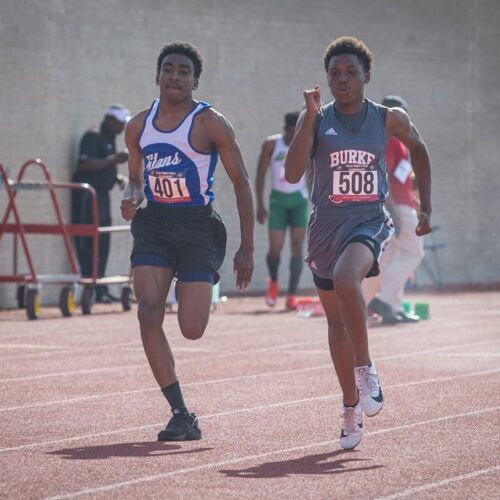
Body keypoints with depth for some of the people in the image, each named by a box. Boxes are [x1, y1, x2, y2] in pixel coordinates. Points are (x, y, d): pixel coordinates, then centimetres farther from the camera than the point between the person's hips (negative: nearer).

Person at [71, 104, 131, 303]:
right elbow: (85, 164, -22)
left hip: (101, 195, 10)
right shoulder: (93, 136, -11)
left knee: (102, 245, 10)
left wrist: (119, 178, 13)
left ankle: (100, 289, 13)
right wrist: (114, 159, -22)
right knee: (90, 243, -10)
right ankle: (93, 290, -12)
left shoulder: (109, 138, 20)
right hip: (87, 195, -10)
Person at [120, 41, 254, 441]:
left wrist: (247, 248, -7)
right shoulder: (139, 127, 7)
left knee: (191, 329, -10)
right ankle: (181, 415, -10)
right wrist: (130, 199, -5)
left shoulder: (210, 123, -7)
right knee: (149, 313, -16)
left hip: (198, 226, -4)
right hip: (154, 223, 4)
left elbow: (241, 182, -4)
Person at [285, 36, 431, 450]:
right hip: (326, 226, 3)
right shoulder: (317, 120, -3)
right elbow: (292, 174, -15)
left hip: (370, 223, -3)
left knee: (346, 280, -34)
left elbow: (418, 149, 19)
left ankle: (365, 369, -16)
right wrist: (310, 116, -20)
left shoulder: (389, 119, -1)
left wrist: (426, 208, 15)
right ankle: (352, 409, 26)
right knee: (337, 321, 11)